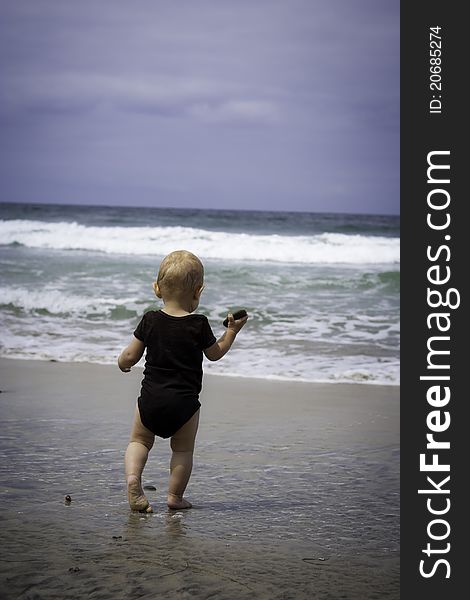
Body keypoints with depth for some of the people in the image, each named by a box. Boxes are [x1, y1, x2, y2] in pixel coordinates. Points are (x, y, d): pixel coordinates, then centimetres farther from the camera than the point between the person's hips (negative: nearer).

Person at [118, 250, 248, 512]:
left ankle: (133, 476, -4)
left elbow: (130, 356, 5)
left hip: (150, 399, 2)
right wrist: (232, 331, 21)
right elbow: (215, 353, 9)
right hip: (184, 402, -2)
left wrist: (123, 363, 27)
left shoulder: (150, 321, -1)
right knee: (183, 450, 15)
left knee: (140, 441, 19)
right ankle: (175, 496, 14)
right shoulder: (199, 325, -7)